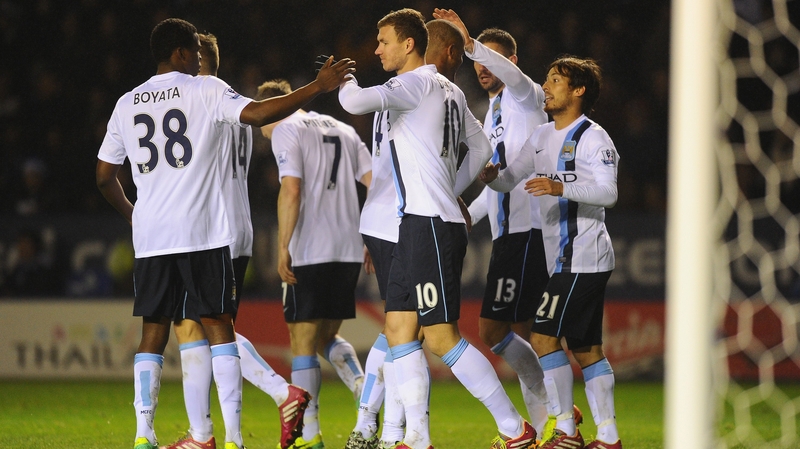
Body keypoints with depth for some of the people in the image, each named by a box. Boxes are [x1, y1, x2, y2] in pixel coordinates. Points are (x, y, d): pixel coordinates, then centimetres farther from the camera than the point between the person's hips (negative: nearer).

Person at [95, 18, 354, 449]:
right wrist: (318, 86, -10)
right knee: (217, 325, 1)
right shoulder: (205, 90, -1)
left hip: (150, 236, 3)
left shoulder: (127, 104, 12)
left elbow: (105, 176, 16)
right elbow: (257, 113, -16)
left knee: (154, 331, 9)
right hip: (203, 234, -3)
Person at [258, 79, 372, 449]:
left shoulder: (285, 130, -2)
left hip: (309, 252, -7)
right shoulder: (343, 130, 19)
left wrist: (283, 247, -14)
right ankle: (365, 392, -6)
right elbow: (376, 183, 12)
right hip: (349, 250, 7)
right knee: (326, 336, 18)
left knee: (302, 340, 0)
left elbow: (291, 190, -15)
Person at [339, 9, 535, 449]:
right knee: (399, 330, 6)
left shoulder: (418, 84, -11)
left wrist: (346, 81, -1)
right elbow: (481, 147, 28)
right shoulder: (448, 90, 18)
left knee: (441, 337, -9)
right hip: (417, 224, 10)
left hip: (431, 226, -10)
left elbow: (355, 102, -23)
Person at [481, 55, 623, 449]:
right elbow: (509, 180, 16)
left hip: (583, 257, -9)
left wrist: (561, 188, -37)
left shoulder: (592, 138, -11)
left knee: (543, 335, -12)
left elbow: (608, 192, -23)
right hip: (563, 259, 9)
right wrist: (492, 176, -7)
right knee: (585, 347, 8)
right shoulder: (543, 136, 15)